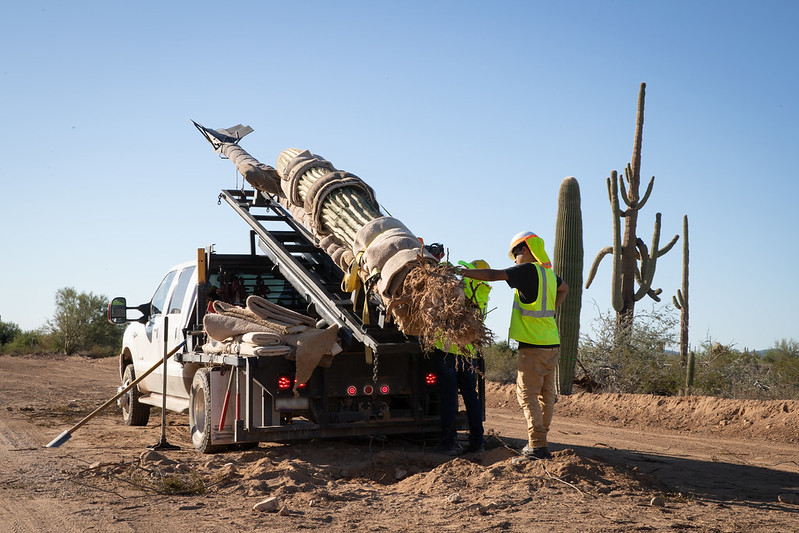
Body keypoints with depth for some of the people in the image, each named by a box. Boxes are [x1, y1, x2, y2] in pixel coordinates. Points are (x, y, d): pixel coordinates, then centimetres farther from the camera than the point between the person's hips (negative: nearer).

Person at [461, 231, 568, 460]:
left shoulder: (528, 270, -12)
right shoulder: (548, 272, 14)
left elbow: (493, 275, -16)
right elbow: (564, 288, 35)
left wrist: (462, 272, -10)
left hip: (533, 345, -8)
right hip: (552, 344, 8)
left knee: (527, 394, -5)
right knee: (546, 394, 11)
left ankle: (538, 445, -11)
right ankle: (539, 441, 18)